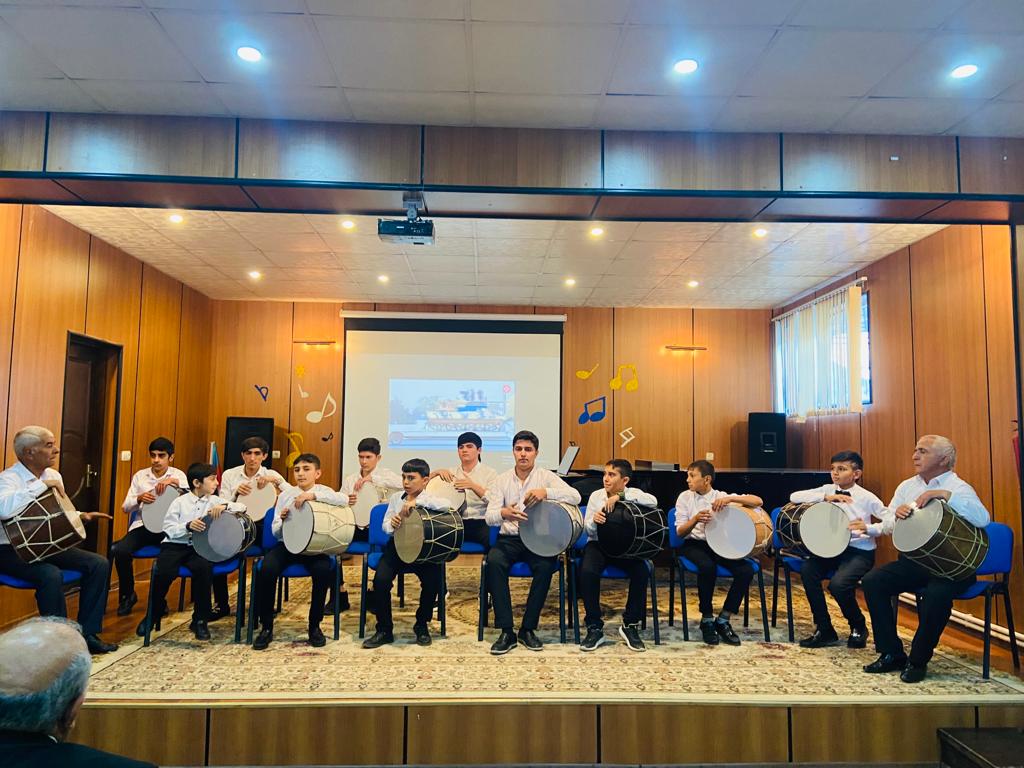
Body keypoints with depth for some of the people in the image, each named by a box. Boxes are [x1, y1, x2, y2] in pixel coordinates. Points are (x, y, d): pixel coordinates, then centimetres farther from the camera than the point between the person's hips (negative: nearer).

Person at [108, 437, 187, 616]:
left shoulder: (178, 475, 5)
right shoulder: (140, 476, 10)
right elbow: (125, 507, 8)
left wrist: (175, 482, -24)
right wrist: (139, 499, -13)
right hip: (143, 525, 2)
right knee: (120, 551, -26)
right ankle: (127, 595, 2)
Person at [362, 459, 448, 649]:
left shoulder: (428, 500, -8)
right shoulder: (395, 498, 5)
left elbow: (446, 505, -30)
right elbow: (385, 526, 8)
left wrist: (417, 501, -35)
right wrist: (392, 524, -17)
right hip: (397, 546, 3)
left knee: (433, 581, -21)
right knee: (381, 580, -20)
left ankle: (422, 626, 9)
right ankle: (384, 630, 1)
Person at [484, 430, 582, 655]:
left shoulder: (546, 476, 1)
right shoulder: (502, 480, 6)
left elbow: (575, 497, -13)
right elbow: (489, 516, -4)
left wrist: (545, 492, -29)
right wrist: (503, 513, -29)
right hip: (509, 538, 1)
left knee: (545, 566, -32)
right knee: (494, 562, -30)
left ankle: (528, 629, -15)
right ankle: (506, 632, -24)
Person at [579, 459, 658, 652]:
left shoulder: (633, 493, -2)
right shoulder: (596, 496, 0)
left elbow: (653, 502, -25)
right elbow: (589, 531, 0)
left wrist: (620, 496, -31)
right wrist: (594, 521, -25)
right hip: (598, 544, 0)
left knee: (642, 572, -28)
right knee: (587, 571, -30)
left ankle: (630, 625, -6)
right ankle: (594, 628, -14)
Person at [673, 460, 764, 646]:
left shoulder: (722, 496, 1)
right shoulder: (685, 497, 0)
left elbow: (758, 501, -8)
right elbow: (680, 532, -3)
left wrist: (730, 498, -23)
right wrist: (695, 520, -24)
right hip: (695, 544, -2)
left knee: (746, 570, -25)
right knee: (707, 567, -36)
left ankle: (723, 620, -7)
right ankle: (707, 619, -14)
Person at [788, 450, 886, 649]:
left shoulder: (866, 497, -6)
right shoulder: (828, 490, 4)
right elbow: (794, 497, -6)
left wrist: (868, 528, -27)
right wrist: (825, 497, -18)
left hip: (860, 551, -4)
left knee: (838, 584, -29)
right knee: (807, 570, -23)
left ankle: (858, 627, 5)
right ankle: (824, 629, -8)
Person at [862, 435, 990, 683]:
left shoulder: (959, 488, -7)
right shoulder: (907, 486, 11)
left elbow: (983, 519, -26)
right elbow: (886, 525, 9)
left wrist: (946, 495, -33)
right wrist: (898, 515, -14)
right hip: (913, 560, 6)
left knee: (937, 593, -34)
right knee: (872, 581, -15)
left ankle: (918, 660, -11)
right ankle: (891, 654, -3)